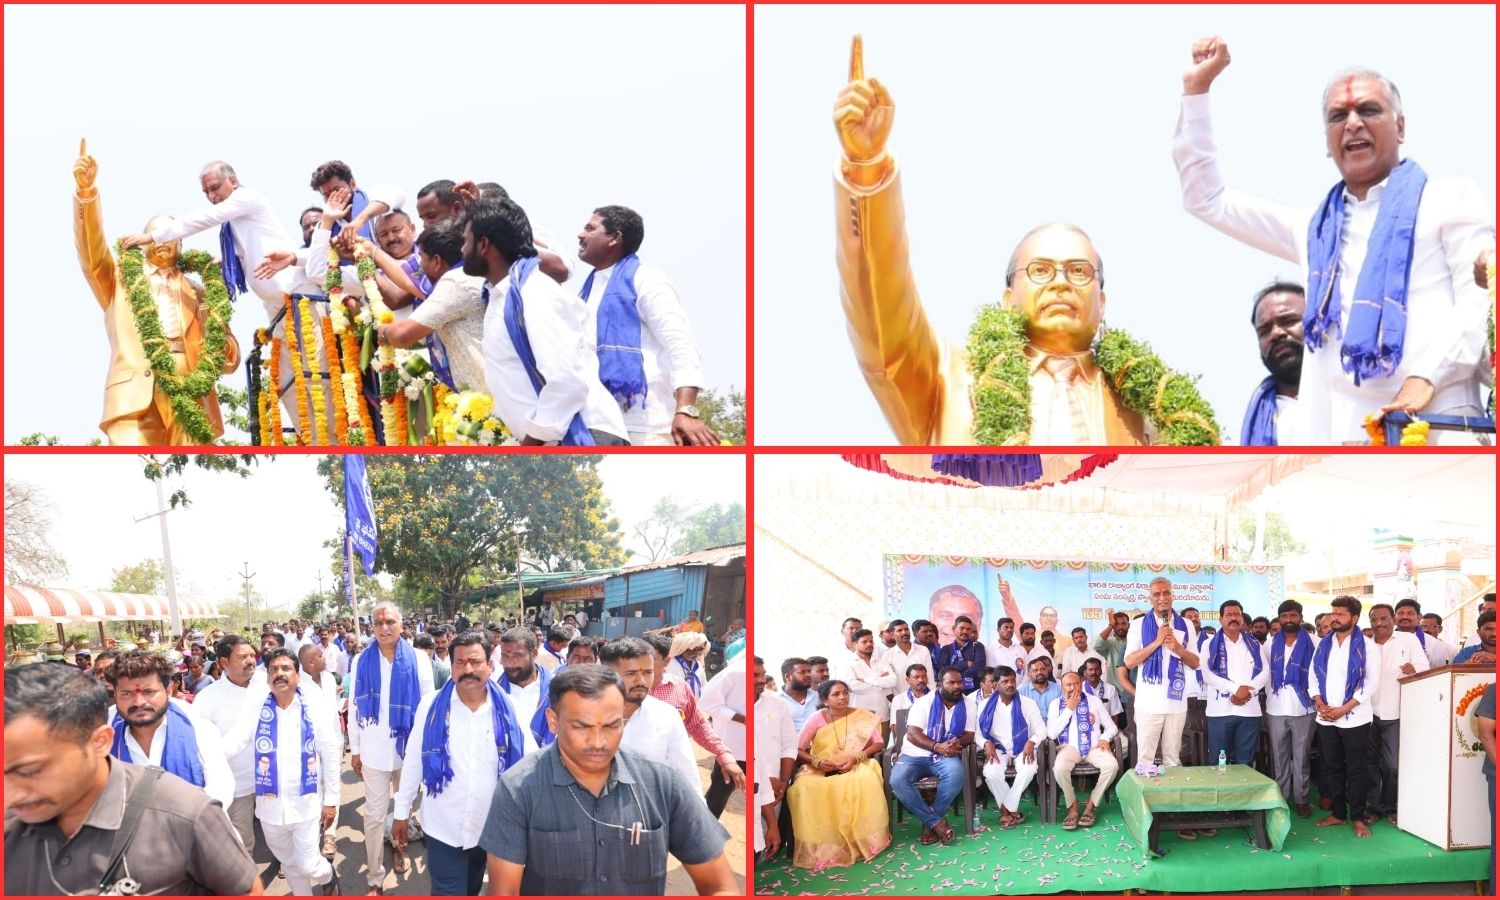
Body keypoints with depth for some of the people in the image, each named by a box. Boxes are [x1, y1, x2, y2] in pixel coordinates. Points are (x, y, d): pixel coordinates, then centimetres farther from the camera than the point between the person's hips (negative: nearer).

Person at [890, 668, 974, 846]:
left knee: (956, 774, -35)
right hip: (915, 754, -1)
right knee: (897, 780, -31)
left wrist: (958, 743, -22)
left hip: (946, 755, 1)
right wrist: (937, 747, -27)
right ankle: (936, 822, -20)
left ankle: (929, 822, -17)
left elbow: (969, 735, 3)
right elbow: (912, 734, -13)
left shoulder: (968, 704, 3)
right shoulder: (924, 702, -5)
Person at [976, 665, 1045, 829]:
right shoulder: (986, 705, 1)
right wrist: (987, 743, -19)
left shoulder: (1028, 703, 0)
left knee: (1029, 770, -34)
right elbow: (977, 731, 1)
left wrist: (1031, 742, -20)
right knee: (991, 773, -32)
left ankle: (1006, 808, -16)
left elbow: (1041, 729, 0)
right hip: (998, 749, 0)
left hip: (1022, 748, 0)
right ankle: (1013, 810, -11)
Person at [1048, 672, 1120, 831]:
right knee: (1059, 768, -36)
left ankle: (1091, 805, -12)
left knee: (1112, 765, -30)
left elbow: (1111, 727, 14)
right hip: (1069, 747, -2)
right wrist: (1069, 709, -5)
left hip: (1094, 747, 2)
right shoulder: (1056, 704, 9)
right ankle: (1072, 806, -10)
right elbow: (1051, 734, -4)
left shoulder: (1094, 701, 12)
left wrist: (1104, 738, -10)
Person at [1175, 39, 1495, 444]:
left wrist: (1427, 376, -17)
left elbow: (1482, 295, -1)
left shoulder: (1452, 197, 13)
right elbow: (1207, 200, 33)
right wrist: (1196, 88, 29)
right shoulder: (1316, 227, 28)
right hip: (1333, 430, 4)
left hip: (1432, 426, -4)